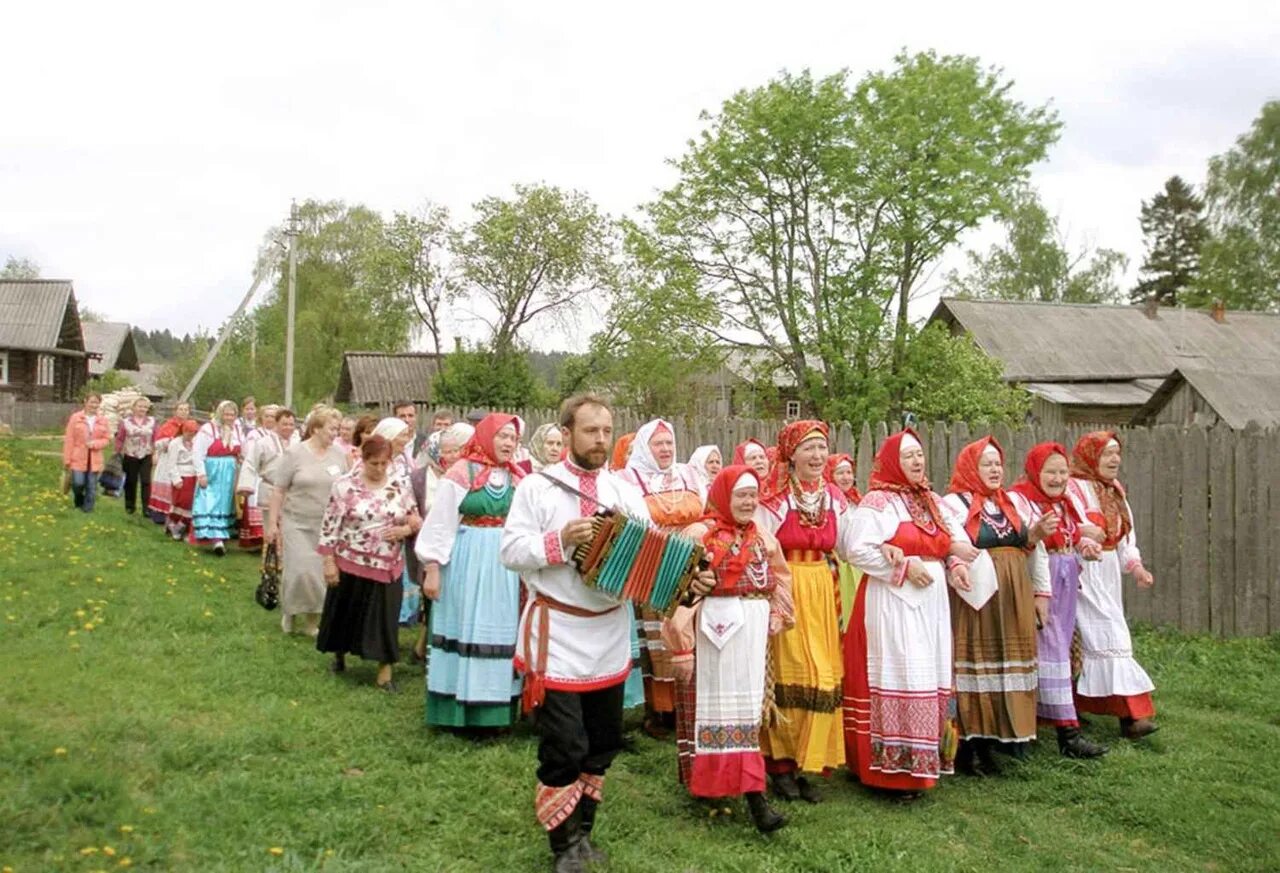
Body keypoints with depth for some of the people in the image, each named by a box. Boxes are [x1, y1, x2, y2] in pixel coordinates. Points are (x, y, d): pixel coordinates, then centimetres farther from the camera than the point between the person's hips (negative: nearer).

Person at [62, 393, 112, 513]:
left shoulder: (103, 420, 3)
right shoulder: (76, 418, -3)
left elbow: (107, 439, 6)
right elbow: (69, 440, -2)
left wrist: (95, 444, -14)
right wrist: (67, 459, -4)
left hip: (95, 459, 2)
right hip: (78, 458, -2)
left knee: (92, 486, 4)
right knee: (78, 483, -7)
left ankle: (88, 508, 17)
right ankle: (79, 502, 23)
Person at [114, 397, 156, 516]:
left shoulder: (152, 421, 1)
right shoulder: (126, 421, -3)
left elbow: (155, 439, 3)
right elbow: (120, 439, -1)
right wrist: (118, 453, -2)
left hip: (146, 456, 0)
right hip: (130, 456, 0)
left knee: (146, 482, -6)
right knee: (131, 482, 10)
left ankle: (147, 507, -3)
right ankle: (130, 506, 23)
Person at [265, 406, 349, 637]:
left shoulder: (338, 455, 2)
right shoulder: (294, 453, -7)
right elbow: (278, 490, -4)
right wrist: (272, 523, -5)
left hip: (326, 526, 3)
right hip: (297, 523, -3)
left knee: (322, 573, 3)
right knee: (299, 571, -8)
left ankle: (312, 620, 19)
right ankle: (289, 613, 18)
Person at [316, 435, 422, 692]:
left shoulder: (401, 487, 1)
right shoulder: (344, 486, -8)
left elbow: (417, 522, 9)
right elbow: (329, 527, -7)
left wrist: (405, 530, -13)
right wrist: (329, 562, -10)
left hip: (387, 567, 2)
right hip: (351, 563, -2)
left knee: (385, 619, 5)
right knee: (346, 613, 13)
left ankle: (385, 672, 14)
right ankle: (339, 655, 39)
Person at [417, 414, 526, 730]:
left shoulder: (517, 478, 7)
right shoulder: (461, 473, -6)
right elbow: (440, 524, -6)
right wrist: (431, 568, -9)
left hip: (506, 565, 5)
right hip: (467, 563, -4)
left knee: (500, 631, 8)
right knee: (466, 629, 1)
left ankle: (494, 707, 17)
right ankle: (460, 707, 11)